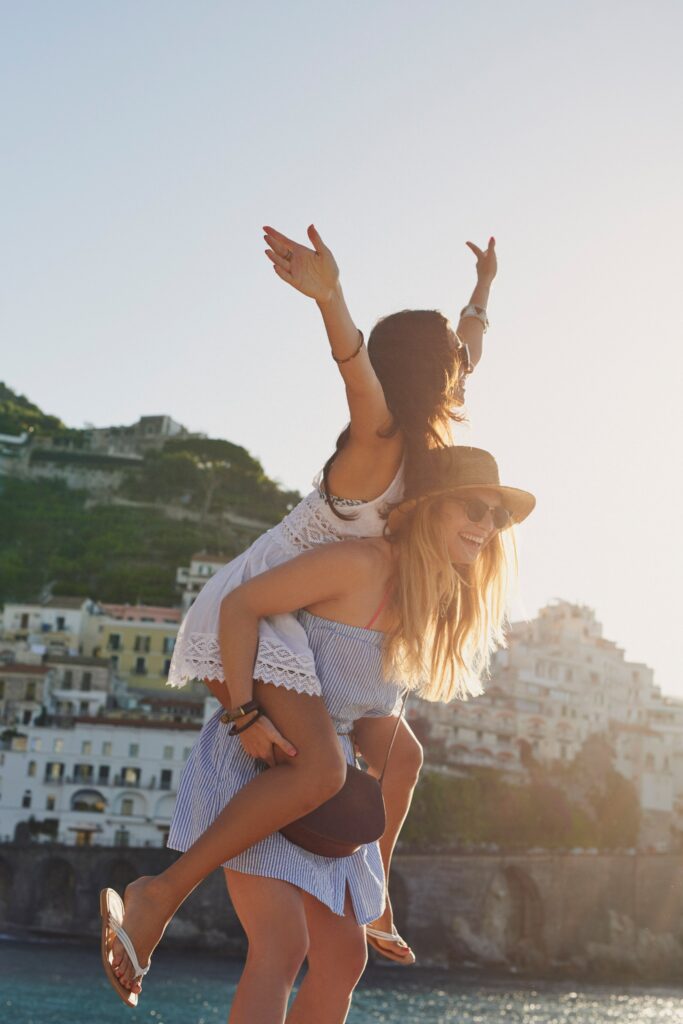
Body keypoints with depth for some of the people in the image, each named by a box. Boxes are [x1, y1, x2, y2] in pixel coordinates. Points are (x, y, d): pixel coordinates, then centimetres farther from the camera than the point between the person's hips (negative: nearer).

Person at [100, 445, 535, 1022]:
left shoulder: (438, 605, 9)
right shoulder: (361, 565, -17)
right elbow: (239, 606, -17)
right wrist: (246, 715, -24)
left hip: (313, 785, 9)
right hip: (254, 762, -9)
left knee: (343, 959, 8)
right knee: (283, 946, -20)